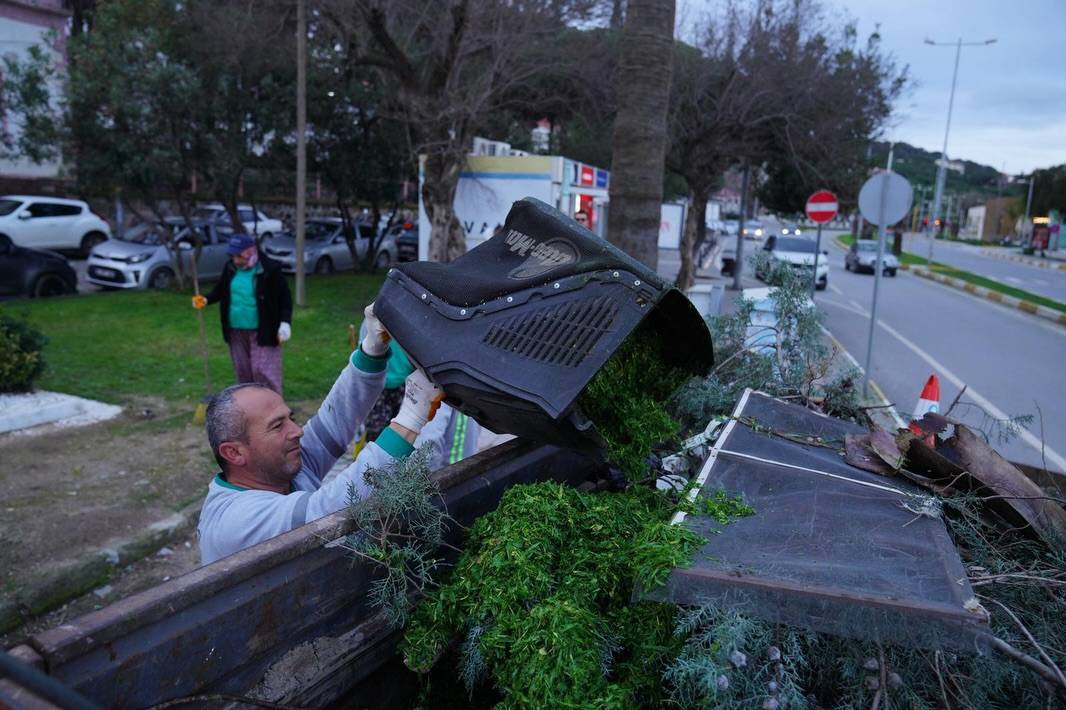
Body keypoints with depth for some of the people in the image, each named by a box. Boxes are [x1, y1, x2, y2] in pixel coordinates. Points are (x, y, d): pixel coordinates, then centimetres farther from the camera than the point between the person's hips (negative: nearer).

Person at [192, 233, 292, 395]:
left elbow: (285, 297, -9)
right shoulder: (230, 268, 3)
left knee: (262, 370, -7)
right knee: (242, 371, 13)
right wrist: (206, 299, -4)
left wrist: (285, 323, -16)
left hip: (262, 331, -6)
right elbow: (220, 290, 16)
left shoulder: (270, 269, -13)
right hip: (236, 331, 6)